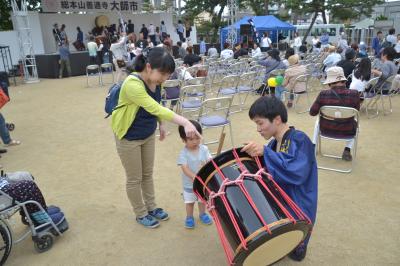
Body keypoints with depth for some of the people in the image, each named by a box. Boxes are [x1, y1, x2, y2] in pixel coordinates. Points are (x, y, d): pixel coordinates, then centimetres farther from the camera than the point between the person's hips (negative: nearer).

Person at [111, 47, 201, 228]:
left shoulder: (155, 80, -10)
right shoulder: (132, 84, -34)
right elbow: (155, 109, -43)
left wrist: (161, 125, 3)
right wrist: (184, 122, -49)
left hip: (148, 134, 7)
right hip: (129, 138, -6)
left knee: (148, 174, 19)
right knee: (134, 178, 10)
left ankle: (151, 207, 38)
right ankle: (141, 214, 30)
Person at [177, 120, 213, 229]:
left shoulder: (204, 149, -11)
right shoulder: (183, 153, -21)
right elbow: (185, 168, -28)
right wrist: (194, 177, -43)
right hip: (189, 184, -3)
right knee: (189, 202, 16)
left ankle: (202, 214, 47)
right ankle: (189, 217, 39)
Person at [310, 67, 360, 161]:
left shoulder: (323, 94, -19)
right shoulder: (354, 94, -15)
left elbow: (312, 112, -8)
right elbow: (356, 110, 3)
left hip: (326, 129, 0)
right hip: (347, 132, 0)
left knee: (318, 121, 36)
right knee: (355, 122, 36)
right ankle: (347, 150, 23)